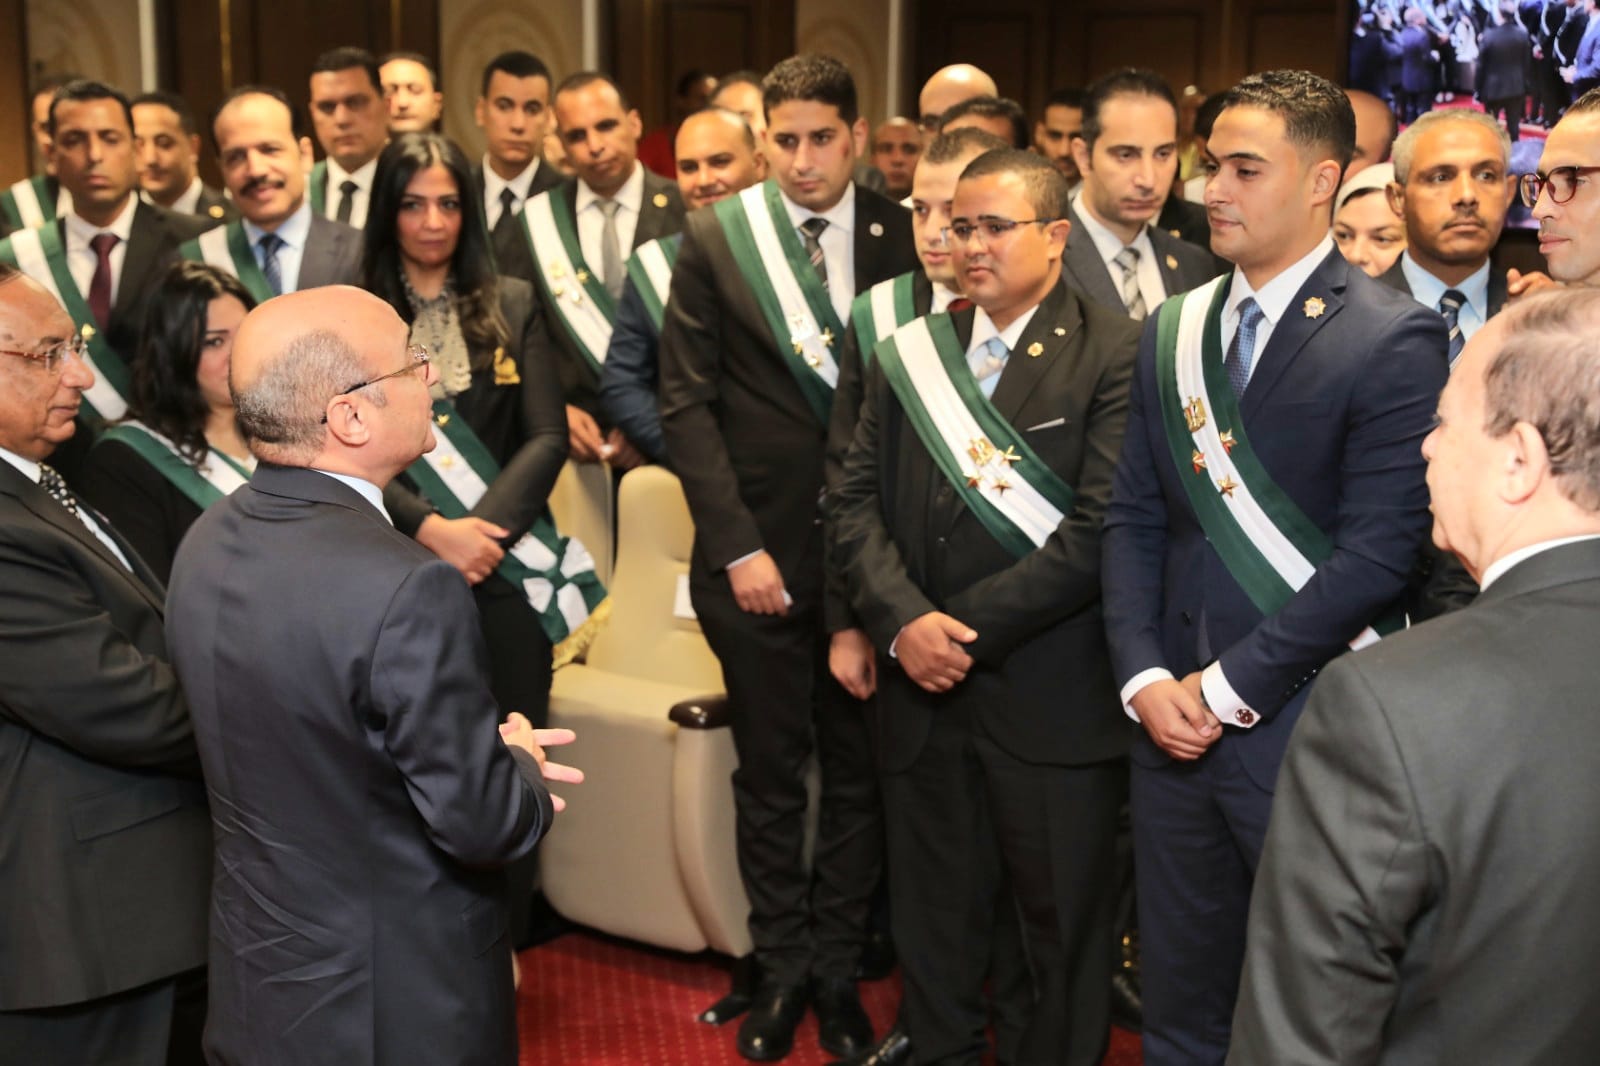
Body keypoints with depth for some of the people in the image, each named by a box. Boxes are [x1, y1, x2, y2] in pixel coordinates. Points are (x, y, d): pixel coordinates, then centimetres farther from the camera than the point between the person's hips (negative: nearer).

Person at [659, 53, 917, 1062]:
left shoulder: (904, 239, -1)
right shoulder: (715, 238, -1)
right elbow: (688, 403, -3)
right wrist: (737, 544, -10)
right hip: (759, 551, 0)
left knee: (861, 769, 11)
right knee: (771, 770, 11)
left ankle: (838, 964, 27)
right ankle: (782, 963, 28)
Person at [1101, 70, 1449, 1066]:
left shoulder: (1393, 338, -10)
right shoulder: (1174, 330, 8)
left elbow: (1376, 554, -16)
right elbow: (1134, 519, 8)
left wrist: (1230, 686, -14)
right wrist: (1144, 677, -5)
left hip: (1307, 728, -5)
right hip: (1176, 721, 5)